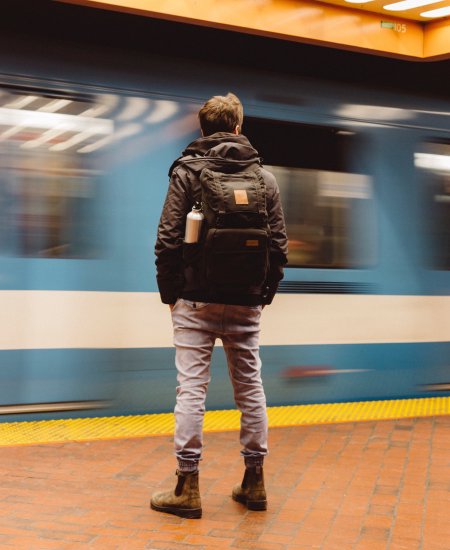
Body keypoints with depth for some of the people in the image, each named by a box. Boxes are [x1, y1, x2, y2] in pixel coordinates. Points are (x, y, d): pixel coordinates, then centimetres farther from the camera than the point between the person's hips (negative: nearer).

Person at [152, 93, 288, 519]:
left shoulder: (187, 171, -2)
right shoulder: (264, 176, 6)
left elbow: (168, 239, -8)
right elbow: (278, 243, 3)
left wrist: (169, 291, 2)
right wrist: (265, 292, 11)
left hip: (196, 301, -3)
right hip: (245, 304, 3)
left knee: (192, 388, 0)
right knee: (250, 388, 11)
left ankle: (188, 487, 4)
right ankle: (254, 482, 20)